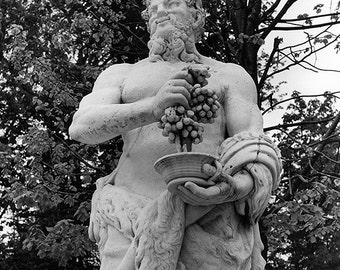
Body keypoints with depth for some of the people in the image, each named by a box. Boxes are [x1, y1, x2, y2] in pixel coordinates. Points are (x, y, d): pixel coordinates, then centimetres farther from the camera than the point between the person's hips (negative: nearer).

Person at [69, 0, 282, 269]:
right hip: (134, 221, 1)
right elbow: (81, 127, 1)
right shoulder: (120, 75, 22)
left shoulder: (231, 76, 20)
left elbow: (256, 149, 6)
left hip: (211, 223, 0)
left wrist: (241, 186, -21)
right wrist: (153, 108, -18)